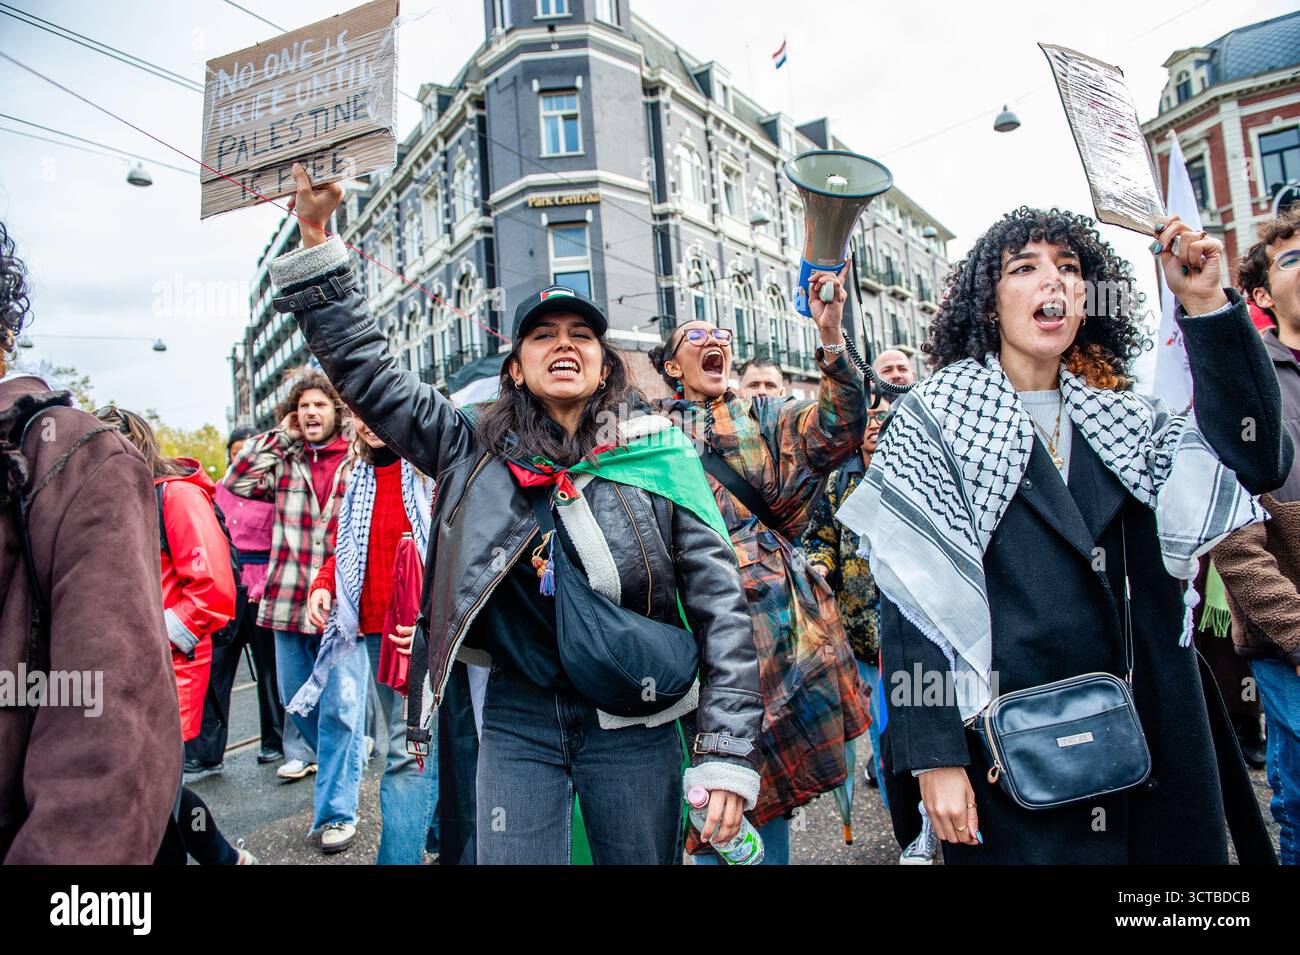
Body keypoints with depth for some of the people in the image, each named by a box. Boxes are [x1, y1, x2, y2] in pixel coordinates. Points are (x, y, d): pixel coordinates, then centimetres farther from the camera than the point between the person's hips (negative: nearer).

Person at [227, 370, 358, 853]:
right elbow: (238, 482, -4)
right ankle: (331, 757, 45)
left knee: (339, 706, -2)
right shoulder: (285, 462, 8)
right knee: (295, 697, 18)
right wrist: (280, 434, -2)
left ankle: (336, 810, 11)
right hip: (289, 600, 4)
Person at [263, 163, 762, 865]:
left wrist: (727, 752, -8)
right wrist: (317, 240, -2)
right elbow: (366, 371, 3)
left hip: (633, 726, 0)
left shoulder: (661, 457, -4)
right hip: (517, 719, 1)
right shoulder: (475, 450, 2)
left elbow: (719, 604, -5)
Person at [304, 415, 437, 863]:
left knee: (409, 750, -9)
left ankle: (397, 856, 0)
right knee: (416, 743, 19)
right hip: (372, 629, 7)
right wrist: (324, 583, 3)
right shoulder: (357, 479, 14)